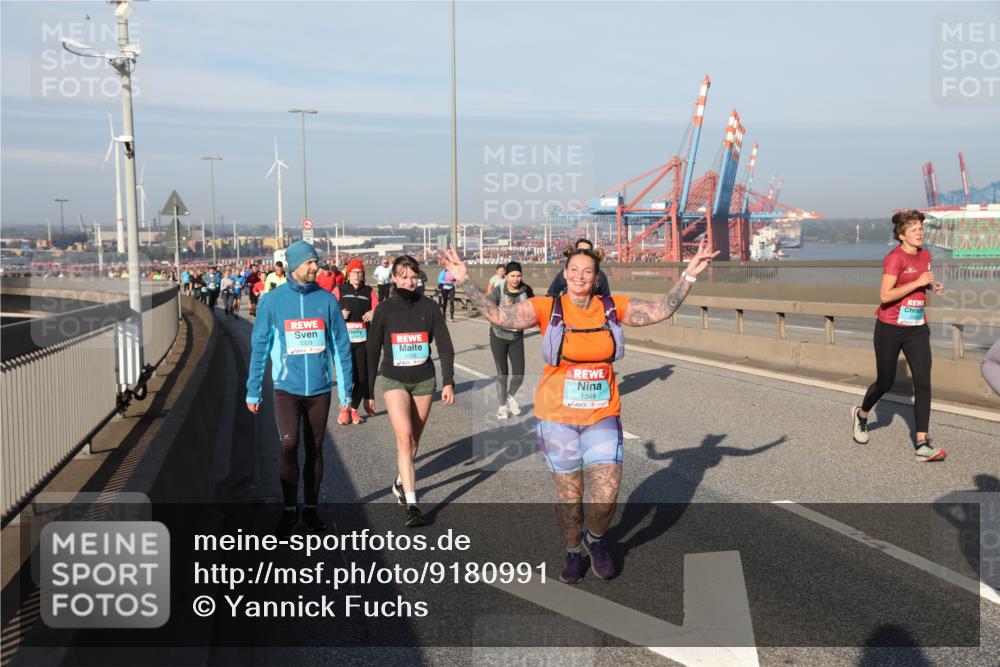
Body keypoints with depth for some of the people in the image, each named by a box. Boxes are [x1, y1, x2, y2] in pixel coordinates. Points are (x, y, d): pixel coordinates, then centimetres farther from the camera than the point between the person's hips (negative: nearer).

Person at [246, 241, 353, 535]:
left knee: (315, 449, 10)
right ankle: (289, 509, 5)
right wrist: (253, 391, 3)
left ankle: (311, 508, 23)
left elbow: (341, 345, 4)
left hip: (320, 389, 2)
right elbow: (259, 347, 2)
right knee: (289, 446, -11)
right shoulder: (273, 300, -3)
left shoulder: (326, 299, 0)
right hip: (287, 388, -2)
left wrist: (346, 387, 3)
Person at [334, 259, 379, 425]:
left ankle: (354, 409, 16)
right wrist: (339, 314, -13)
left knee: (362, 375, 0)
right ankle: (345, 408, 11)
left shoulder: (369, 291, 10)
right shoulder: (339, 290, 6)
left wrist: (373, 312, -10)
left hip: (363, 338, 2)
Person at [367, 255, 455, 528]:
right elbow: (372, 352, 3)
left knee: (414, 440, 11)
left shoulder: (429, 307, -2)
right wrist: (368, 391, 5)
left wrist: (448, 381, -8)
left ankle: (401, 482, 37)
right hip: (394, 381, -2)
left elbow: (445, 346, 0)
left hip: (424, 381, 2)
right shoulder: (384, 309, -3)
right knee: (404, 437, -17)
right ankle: (411, 504, -16)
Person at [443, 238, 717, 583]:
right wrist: (465, 279, -18)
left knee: (607, 495, -4)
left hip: (602, 416, 1)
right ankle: (574, 552, 37)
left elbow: (661, 310, 1)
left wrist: (689, 274, -5)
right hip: (558, 417, -1)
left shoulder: (613, 307, 1)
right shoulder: (547, 308, -6)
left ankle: (595, 539, 29)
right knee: (569, 495, 11)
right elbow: (498, 315, -12)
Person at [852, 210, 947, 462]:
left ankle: (922, 444, -6)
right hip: (890, 328, -5)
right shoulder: (895, 257, -14)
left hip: (917, 328, 5)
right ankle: (861, 414, 39)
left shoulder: (925, 255, 8)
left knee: (923, 383, -7)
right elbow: (885, 295, -23)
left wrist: (932, 286, 4)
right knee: (885, 382, 8)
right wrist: (918, 281, -21)